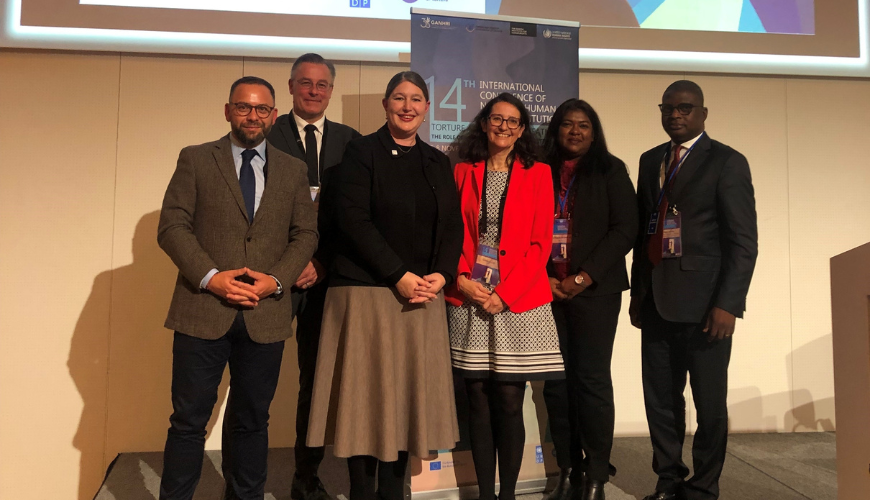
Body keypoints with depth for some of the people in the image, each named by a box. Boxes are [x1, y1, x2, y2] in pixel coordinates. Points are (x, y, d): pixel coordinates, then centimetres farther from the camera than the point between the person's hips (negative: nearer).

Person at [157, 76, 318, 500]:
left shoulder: (293, 170, 11)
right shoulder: (195, 160, 5)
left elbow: (306, 234, 7)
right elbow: (172, 226, -2)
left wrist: (275, 279, -9)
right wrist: (211, 276, -14)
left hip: (266, 313, 2)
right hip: (203, 309, -2)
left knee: (252, 421, 12)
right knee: (189, 420, 4)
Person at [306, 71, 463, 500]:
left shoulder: (438, 163, 16)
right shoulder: (362, 151, 1)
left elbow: (453, 227, 12)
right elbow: (353, 220, -10)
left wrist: (440, 275, -6)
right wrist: (400, 276, -15)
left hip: (423, 295, 5)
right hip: (368, 291, -5)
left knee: (408, 395, 6)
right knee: (366, 395, 0)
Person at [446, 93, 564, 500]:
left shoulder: (538, 174, 6)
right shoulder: (463, 172, 11)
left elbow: (541, 242, -1)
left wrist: (505, 293, -10)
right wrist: (462, 280, -9)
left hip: (518, 300, -1)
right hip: (470, 300, 2)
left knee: (509, 402, -2)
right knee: (478, 401, 5)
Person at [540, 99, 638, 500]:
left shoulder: (610, 171, 5)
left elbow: (625, 228, -3)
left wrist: (583, 277, -10)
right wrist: (543, 278, -6)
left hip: (595, 290, -2)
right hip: (547, 289, 2)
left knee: (592, 379, -2)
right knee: (556, 382, 2)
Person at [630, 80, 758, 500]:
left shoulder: (726, 162, -3)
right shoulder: (651, 161, 14)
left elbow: (744, 241, -8)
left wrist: (728, 304, -14)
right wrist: (637, 291, 12)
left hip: (703, 302, -5)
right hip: (657, 302, 5)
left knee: (709, 402, 6)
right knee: (660, 398, 11)